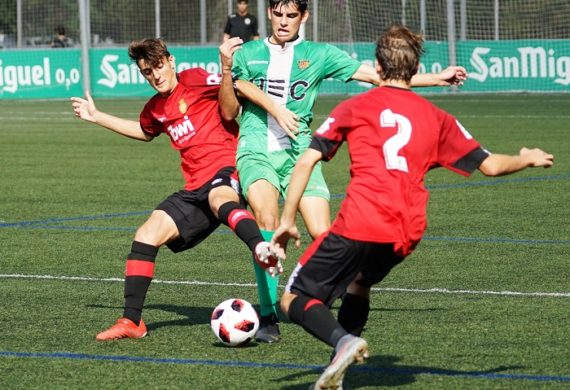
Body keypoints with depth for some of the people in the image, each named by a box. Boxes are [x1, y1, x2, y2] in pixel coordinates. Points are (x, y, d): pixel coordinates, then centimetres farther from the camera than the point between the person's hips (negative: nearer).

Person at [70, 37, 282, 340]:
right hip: (196, 188, 8)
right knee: (147, 234, 0)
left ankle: (261, 250, -74)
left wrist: (226, 72, -27)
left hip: (226, 170, -8)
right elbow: (144, 132, 44)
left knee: (218, 198, -42)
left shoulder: (194, 79, -1)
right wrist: (97, 117, 46)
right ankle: (131, 321, 8)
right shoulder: (155, 109, 20)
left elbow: (229, 111, -13)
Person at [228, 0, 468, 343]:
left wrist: (436, 78, 3)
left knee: (323, 234, -13)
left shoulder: (318, 55, 10)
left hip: (298, 151, 1)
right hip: (256, 151, -1)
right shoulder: (248, 54, 12)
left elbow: (375, 74, 7)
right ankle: (268, 316, -23)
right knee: (266, 218, -28)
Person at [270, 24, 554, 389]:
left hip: (358, 226, -4)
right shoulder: (437, 118, 16)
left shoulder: (355, 108, 10)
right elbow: (490, 165, 19)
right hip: (407, 235, 4)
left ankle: (344, 341, -23)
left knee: (294, 299, 6)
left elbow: (307, 160, 2)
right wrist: (528, 159, 40)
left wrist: (287, 220, 7)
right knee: (359, 282, 33)